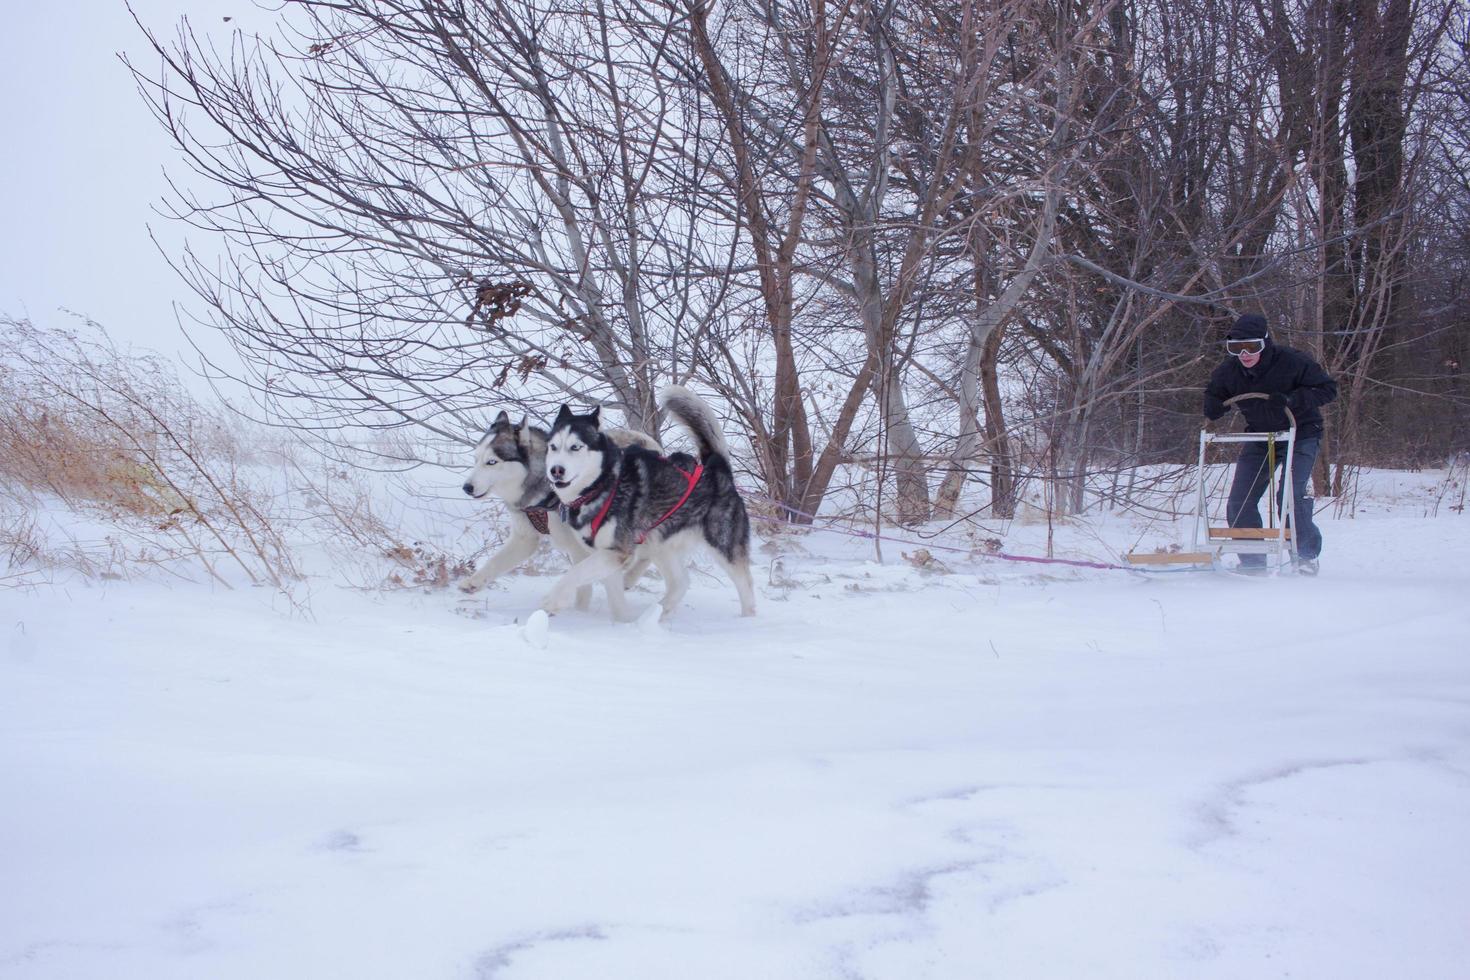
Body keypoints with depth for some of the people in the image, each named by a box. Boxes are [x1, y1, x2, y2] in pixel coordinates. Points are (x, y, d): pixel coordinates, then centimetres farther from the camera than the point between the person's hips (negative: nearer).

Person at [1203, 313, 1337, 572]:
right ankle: (1252, 561, 8)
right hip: (1259, 437, 5)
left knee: (1290, 496, -21)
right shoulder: (1229, 371, -9)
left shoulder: (1292, 362, -22)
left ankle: (1306, 556, -3)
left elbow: (1328, 389, -17)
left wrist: (1292, 399, -31)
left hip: (1300, 434, -5)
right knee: (1239, 503, -4)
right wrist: (1211, 411, -13)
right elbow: (1214, 394, 11)